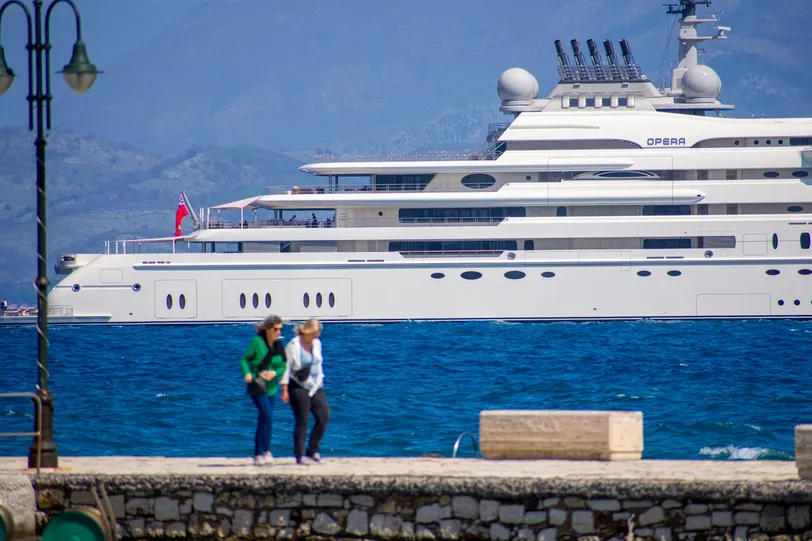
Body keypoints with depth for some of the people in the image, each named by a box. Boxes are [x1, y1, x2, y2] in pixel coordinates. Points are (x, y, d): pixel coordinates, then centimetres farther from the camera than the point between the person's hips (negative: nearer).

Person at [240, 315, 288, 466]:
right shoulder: (256, 342, -10)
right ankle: (266, 451, -12)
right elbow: (245, 360, -6)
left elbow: (283, 366, 5)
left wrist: (275, 372, -15)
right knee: (267, 417, -17)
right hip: (257, 384, -6)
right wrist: (247, 373, -23)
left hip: (271, 387, 6)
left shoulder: (278, 345, 6)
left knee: (263, 421, 9)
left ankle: (258, 456, 14)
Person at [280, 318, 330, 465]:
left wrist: (320, 380, 19)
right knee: (302, 421, -5)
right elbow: (286, 367, -10)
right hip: (299, 387, -6)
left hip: (315, 386, 7)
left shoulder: (316, 343, 9)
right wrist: (285, 390, -13)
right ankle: (300, 455, 3)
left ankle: (312, 451, 11)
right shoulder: (293, 345, -10)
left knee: (324, 417, -1)